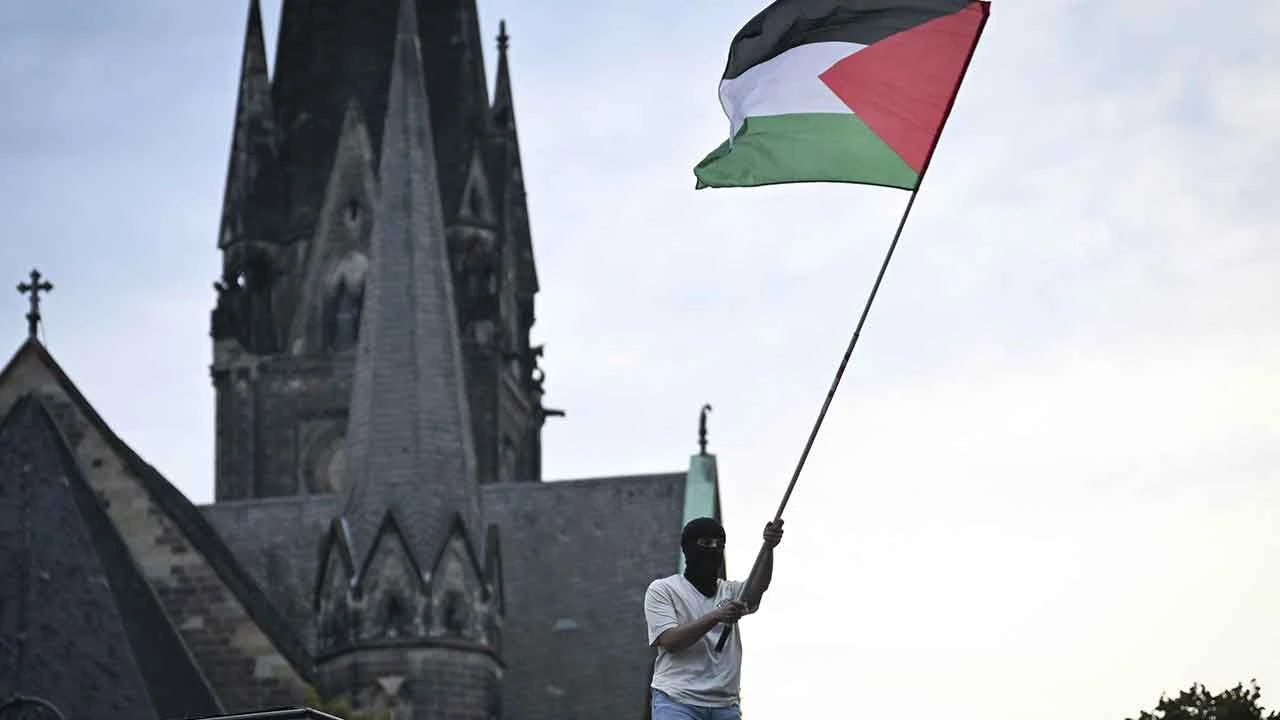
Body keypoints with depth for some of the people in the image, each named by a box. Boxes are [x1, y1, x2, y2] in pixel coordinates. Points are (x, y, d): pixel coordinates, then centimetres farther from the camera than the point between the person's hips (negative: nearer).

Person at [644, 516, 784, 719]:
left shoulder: (730, 591, 18)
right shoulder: (661, 589, 5)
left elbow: (759, 585, -5)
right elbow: (669, 641, -9)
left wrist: (768, 548, -25)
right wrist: (716, 617, -22)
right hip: (677, 702, -4)